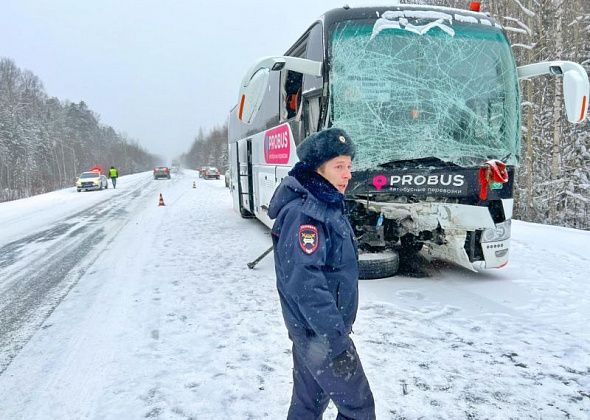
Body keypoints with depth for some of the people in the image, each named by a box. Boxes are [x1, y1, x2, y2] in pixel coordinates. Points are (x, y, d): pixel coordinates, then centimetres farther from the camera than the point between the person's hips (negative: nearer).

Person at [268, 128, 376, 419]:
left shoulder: (326, 205, 9)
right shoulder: (304, 213, -23)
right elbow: (305, 281, -29)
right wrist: (334, 333, -26)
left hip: (311, 329, 9)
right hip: (320, 334, -9)